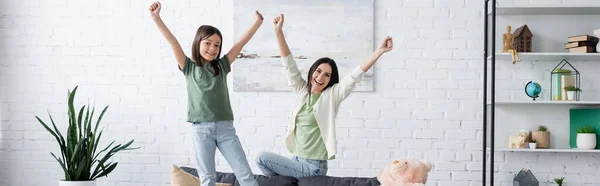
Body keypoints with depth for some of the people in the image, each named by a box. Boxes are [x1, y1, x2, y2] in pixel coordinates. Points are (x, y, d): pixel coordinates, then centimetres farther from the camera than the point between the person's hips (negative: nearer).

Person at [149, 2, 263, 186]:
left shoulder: (221, 66, 11)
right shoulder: (189, 67, 6)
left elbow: (241, 43, 8)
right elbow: (172, 42, -2)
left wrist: (257, 23, 3)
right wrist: (156, 17, -10)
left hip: (225, 128, 2)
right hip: (202, 129, -2)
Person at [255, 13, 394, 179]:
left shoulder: (332, 95, -7)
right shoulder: (302, 90, 6)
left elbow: (355, 75, -16)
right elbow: (289, 64, 1)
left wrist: (379, 51, -26)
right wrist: (279, 32, -8)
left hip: (313, 167, -6)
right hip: (297, 161, 6)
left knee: (262, 158, -8)